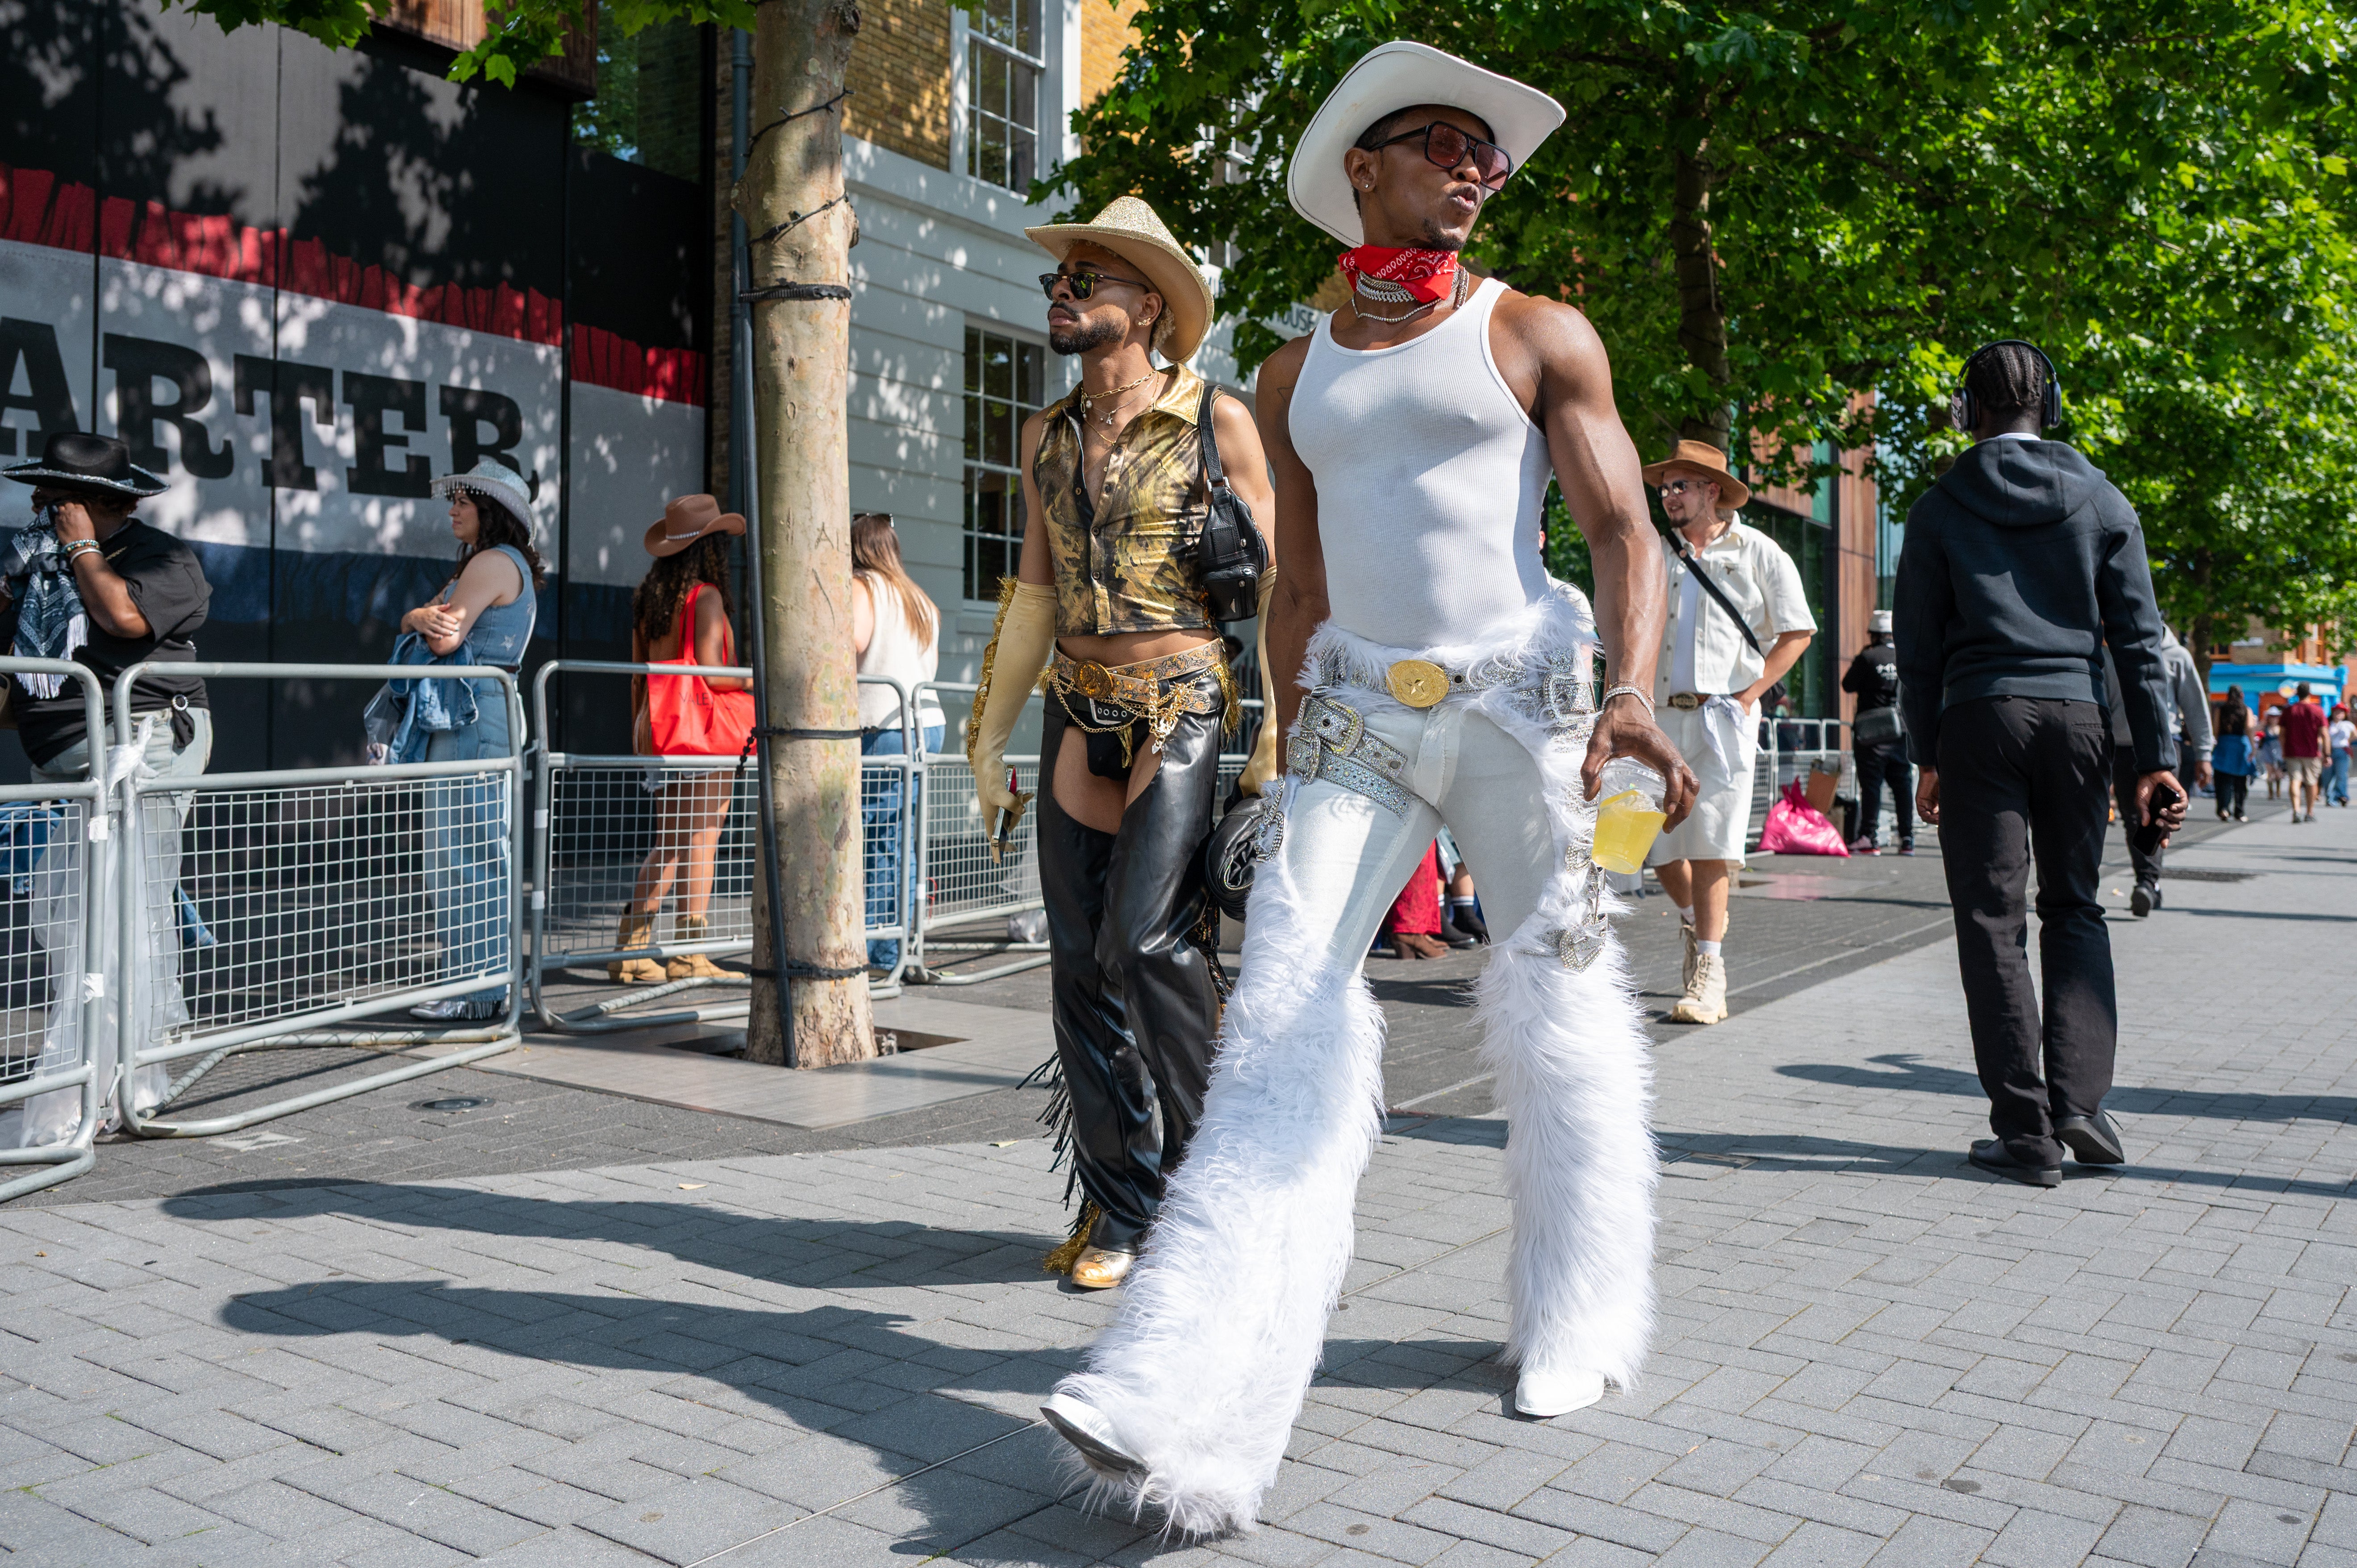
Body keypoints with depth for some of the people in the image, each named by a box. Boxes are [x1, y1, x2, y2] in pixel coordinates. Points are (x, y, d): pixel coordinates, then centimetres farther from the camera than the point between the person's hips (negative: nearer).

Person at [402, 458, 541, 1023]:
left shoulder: (493, 563, -9)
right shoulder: (495, 566, 22)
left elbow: (445, 641, -19)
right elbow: (409, 624, 14)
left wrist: (430, 621, 2)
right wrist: (421, 616, -8)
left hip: (474, 718, -10)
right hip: (479, 719, 10)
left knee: (463, 853, -8)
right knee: (484, 853, 11)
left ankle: (473, 990, -5)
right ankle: (491, 982, 16)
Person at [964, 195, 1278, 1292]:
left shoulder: (1216, 420, -2)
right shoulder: (1045, 437, 13)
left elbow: (1269, 589, -2)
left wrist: (1270, 743, -9)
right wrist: (991, 737, 15)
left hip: (1187, 714, -5)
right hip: (1080, 718, 6)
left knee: (1148, 937, -18)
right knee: (1083, 965, 3)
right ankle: (1121, 1207, 15)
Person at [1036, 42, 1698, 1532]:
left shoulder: (1539, 333, 5)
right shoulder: (1295, 376, 16)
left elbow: (1623, 528, -4)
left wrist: (1634, 692, -21)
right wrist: (1296, 751, 15)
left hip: (1519, 695, -2)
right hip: (1357, 711, 3)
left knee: (1562, 1010, 2)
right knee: (1288, 1001, -10)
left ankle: (1579, 1328, 23)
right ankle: (1192, 1399, -15)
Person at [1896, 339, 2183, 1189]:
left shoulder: (1939, 510, 2)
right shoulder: (2102, 501, 7)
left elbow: (1918, 647, 1)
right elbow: (2139, 638, 5)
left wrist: (1927, 757, 6)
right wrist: (2156, 758, 6)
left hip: (1980, 716, -2)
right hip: (2079, 714, 2)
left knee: (1993, 922, 1)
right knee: (2075, 909, 14)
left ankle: (2027, 1132, 1)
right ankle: (2081, 1102, 3)